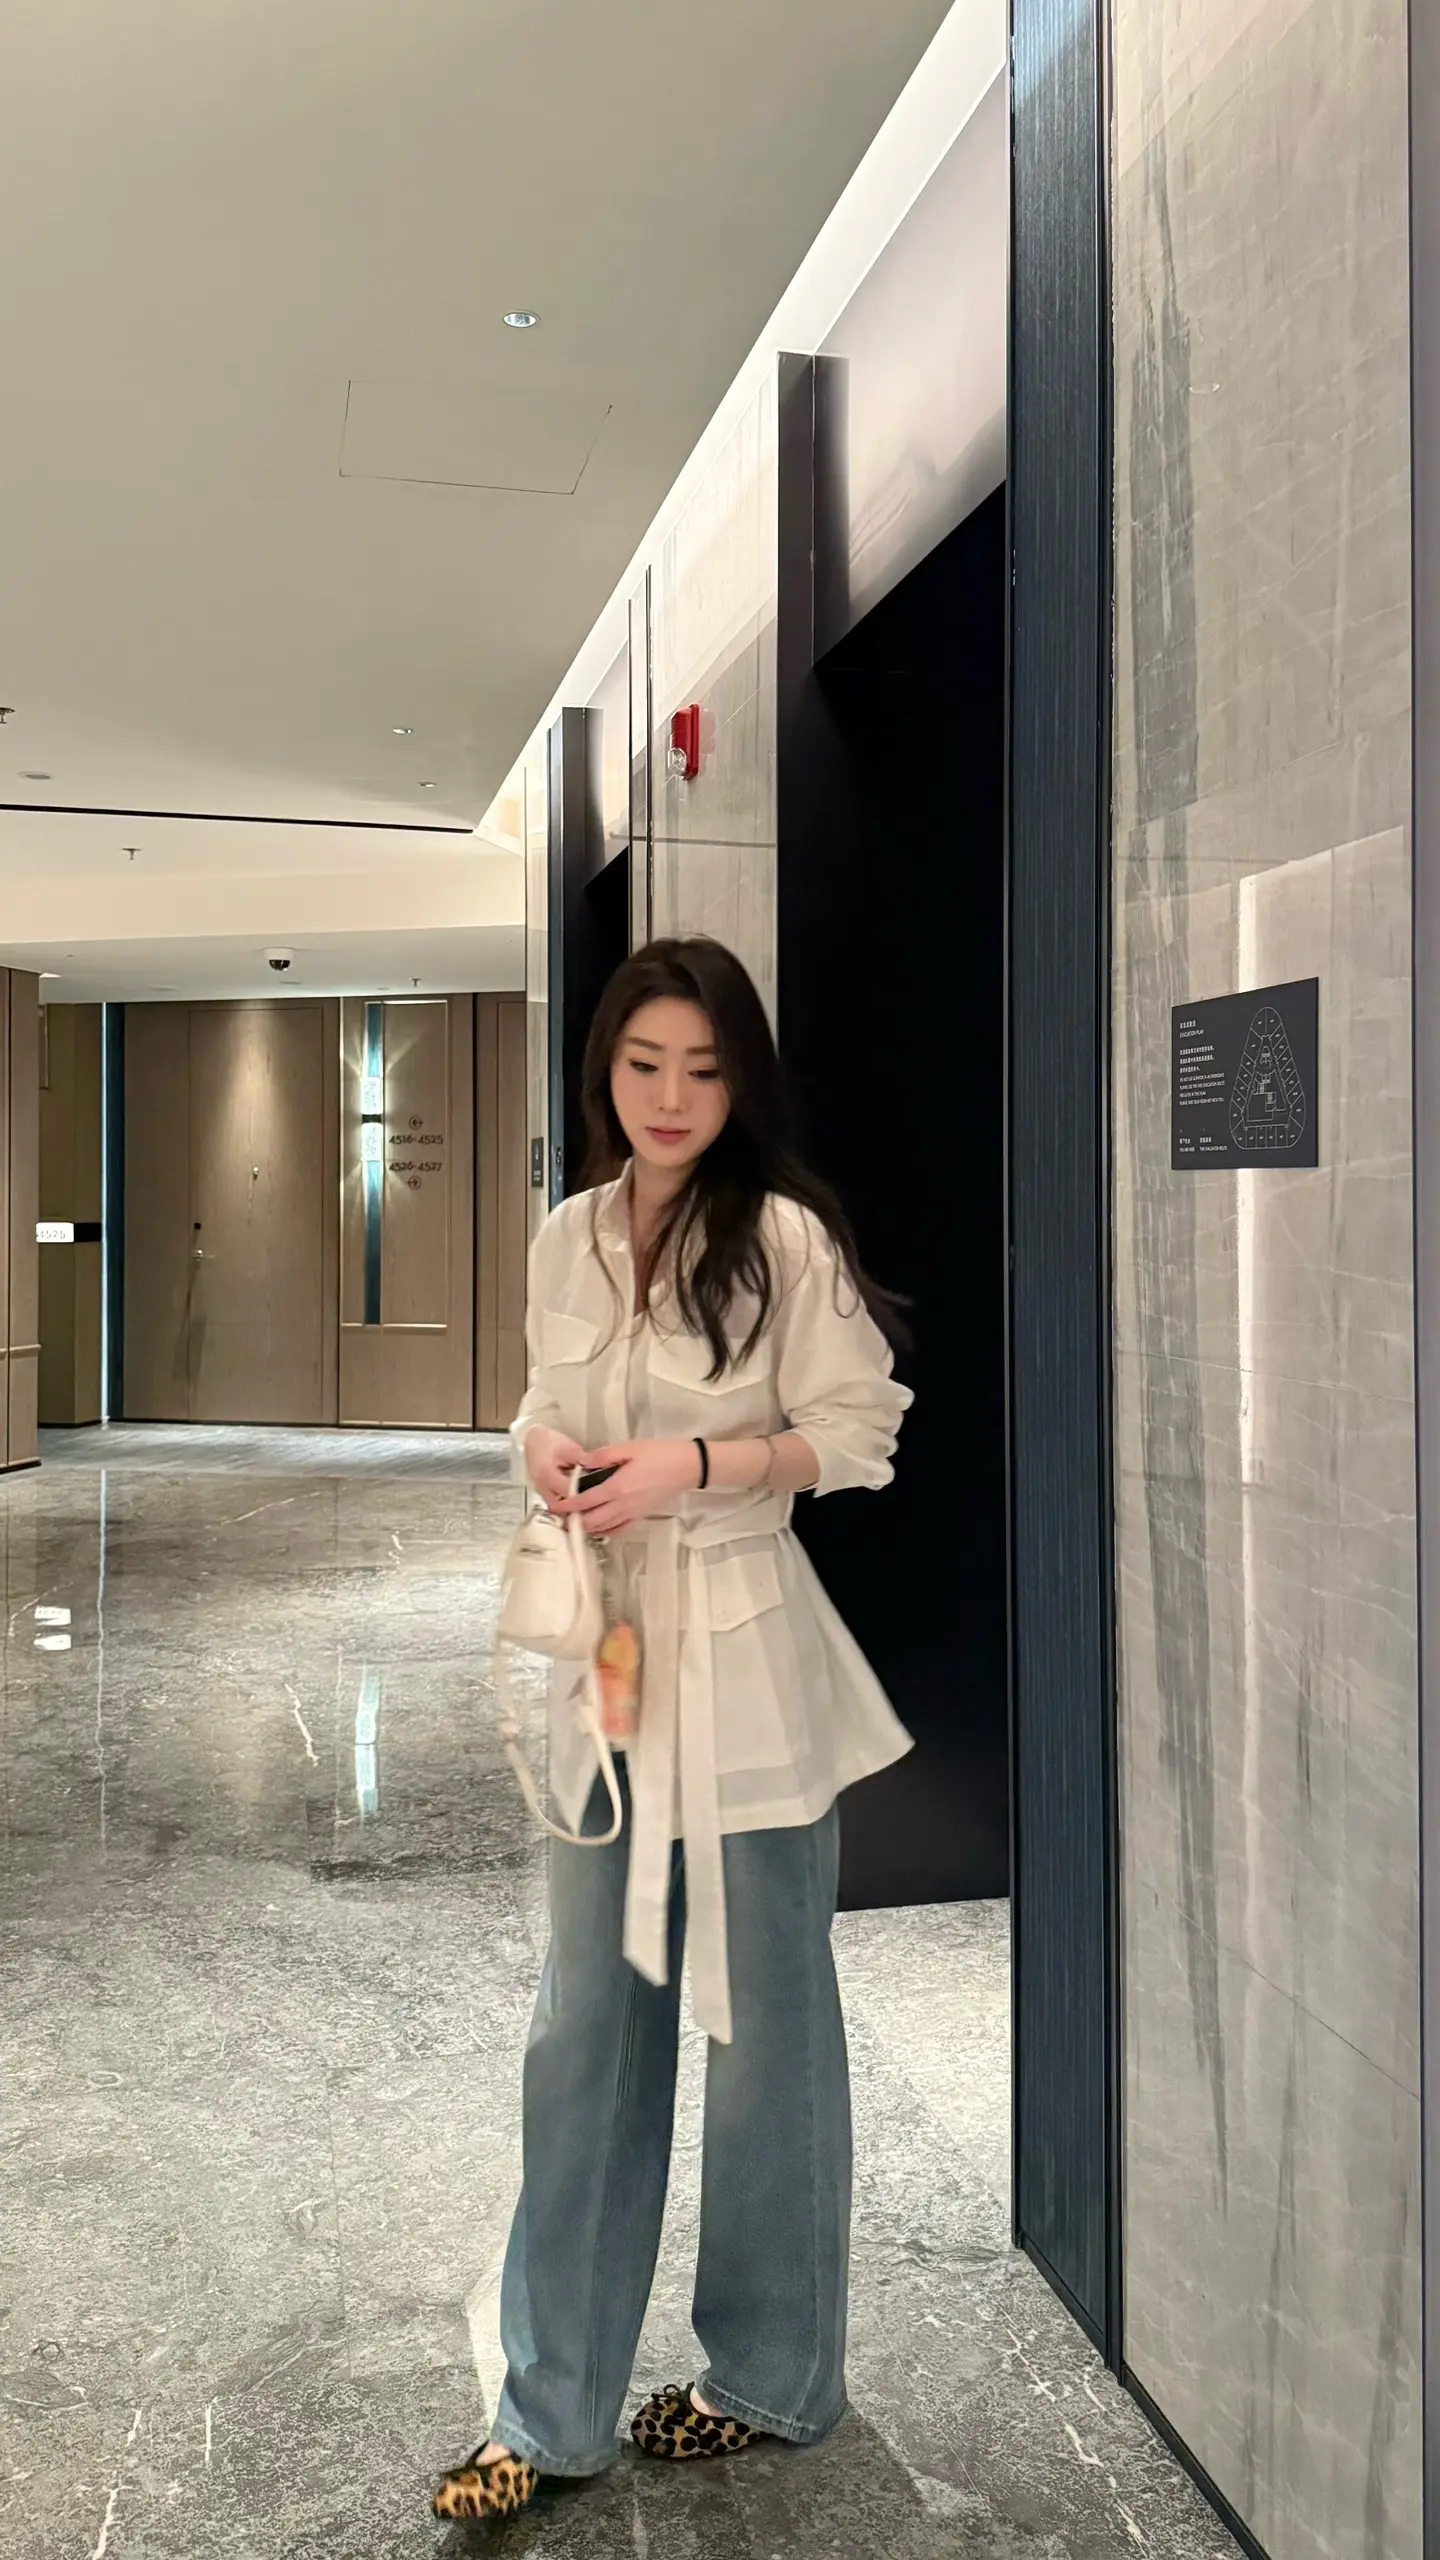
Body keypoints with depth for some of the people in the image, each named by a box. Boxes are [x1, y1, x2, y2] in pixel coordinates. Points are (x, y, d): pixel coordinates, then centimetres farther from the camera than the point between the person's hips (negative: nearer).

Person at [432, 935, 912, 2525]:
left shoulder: (785, 1236, -11)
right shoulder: (568, 1238, 5)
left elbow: (856, 1435, -8)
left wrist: (696, 1464, -20)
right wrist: (545, 1445, -5)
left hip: (744, 1657, -5)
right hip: (608, 1651, 5)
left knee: (765, 2026, 11)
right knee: (586, 2027, 13)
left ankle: (773, 2376, 34)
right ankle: (555, 2412, 29)